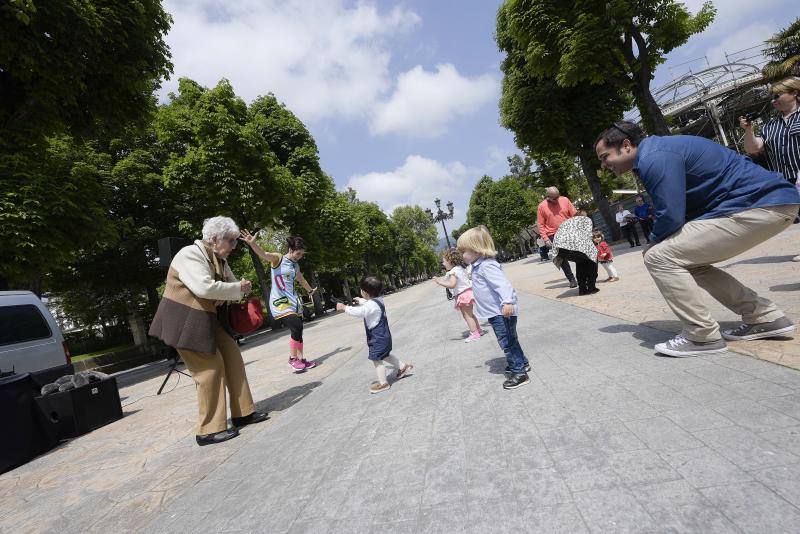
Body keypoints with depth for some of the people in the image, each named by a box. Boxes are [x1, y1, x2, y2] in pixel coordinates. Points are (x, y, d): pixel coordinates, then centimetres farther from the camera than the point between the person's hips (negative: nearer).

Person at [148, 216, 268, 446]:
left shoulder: (219, 259, 9)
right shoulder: (190, 254, -19)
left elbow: (233, 283, 10)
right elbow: (205, 288, -34)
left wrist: (226, 294, -14)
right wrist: (238, 288, -20)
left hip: (208, 319, 9)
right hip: (185, 321, -9)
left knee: (233, 358, 6)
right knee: (211, 367, -8)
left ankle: (243, 412, 16)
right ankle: (209, 430, 5)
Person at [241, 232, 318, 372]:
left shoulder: (295, 266, 14)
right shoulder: (278, 258, -5)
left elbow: (302, 280, 33)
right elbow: (263, 254, -26)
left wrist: (310, 290, 50)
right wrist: (252, 244, -47)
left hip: (293, 300, 7)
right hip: (279, 301, -7)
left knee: (298, 330, 6)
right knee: (296, 328, -17)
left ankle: (301, 359, 18)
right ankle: (292, 358, 2)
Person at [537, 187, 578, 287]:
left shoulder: (564, 200, 1)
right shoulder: (541, 206, -4)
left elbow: (574, 215, 7)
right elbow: (541, 225, -3)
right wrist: (545, 239, -9)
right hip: (554, 236, -1)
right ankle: (571, 279, 13)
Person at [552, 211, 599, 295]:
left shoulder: (566, 221, 42)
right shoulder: (586, 219, 28)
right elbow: (588, 235, 11)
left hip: (559, 246, 5)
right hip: (576, 243, -5)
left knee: (580, 261, 33)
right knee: (592, 257, 26)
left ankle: (582, 289, 27)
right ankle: (591, 288, 21)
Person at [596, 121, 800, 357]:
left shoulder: (654, 158, -17)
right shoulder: (656, 152, 16)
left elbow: (670, 217, -22)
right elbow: (677, 209, 20)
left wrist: (652, 244, -1)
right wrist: (656, 243, 7)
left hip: (761, 205, -10)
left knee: (659, 257, -14)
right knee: (688, 260, 19)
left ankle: (703, 336, -4)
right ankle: (765, 318, 21)